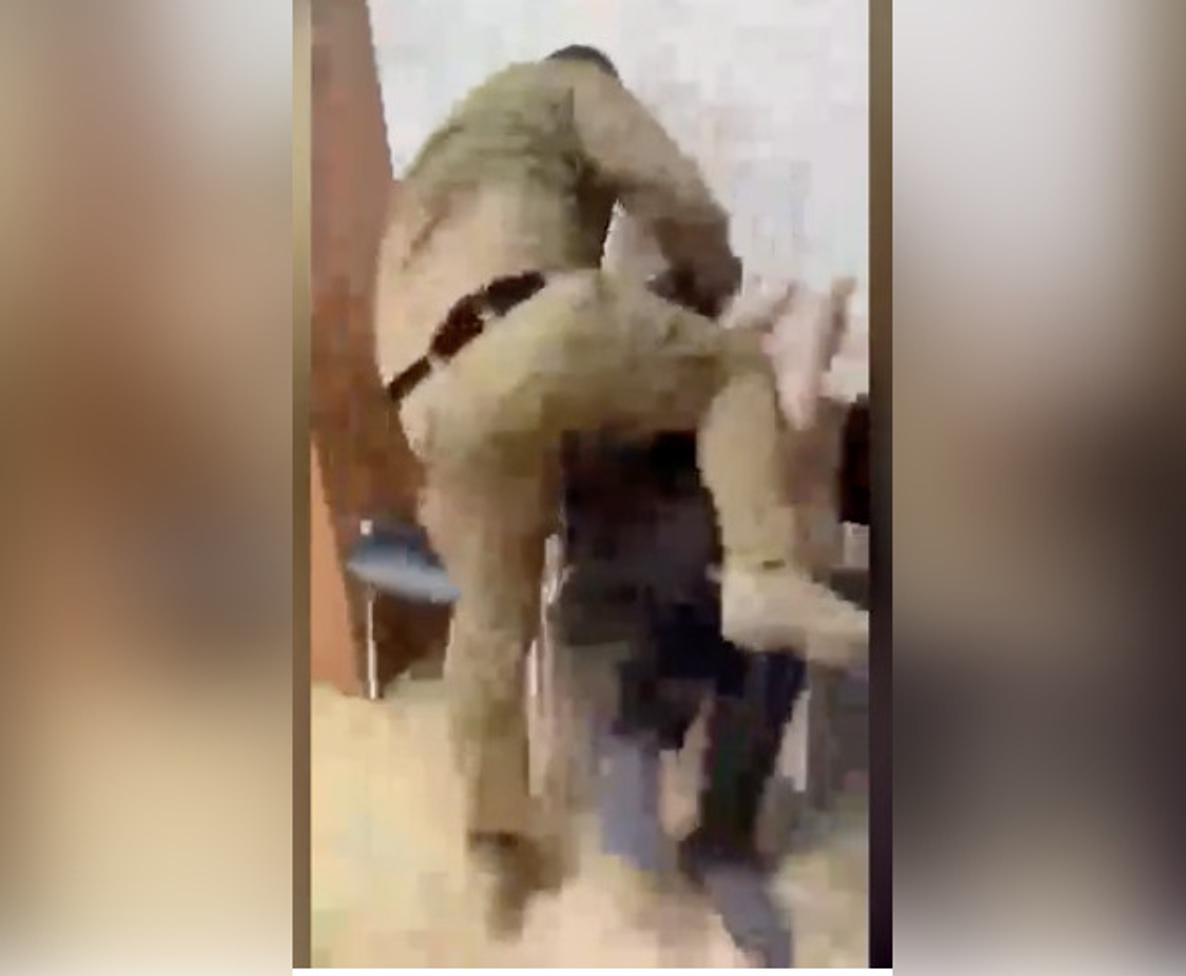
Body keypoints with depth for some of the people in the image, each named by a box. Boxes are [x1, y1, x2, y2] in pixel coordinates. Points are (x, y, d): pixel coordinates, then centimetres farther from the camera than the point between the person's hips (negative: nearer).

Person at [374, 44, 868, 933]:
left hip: (434, 403, 7)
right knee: (737, 365, 12)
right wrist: (714, 283, 29)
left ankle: (499, 845, 26)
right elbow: (680, 200, 10)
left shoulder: (444, 160, 43)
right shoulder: (572, 84, 22)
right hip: (522, 329, -7)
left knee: (490, 617, 16)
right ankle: (765, 579, -8)